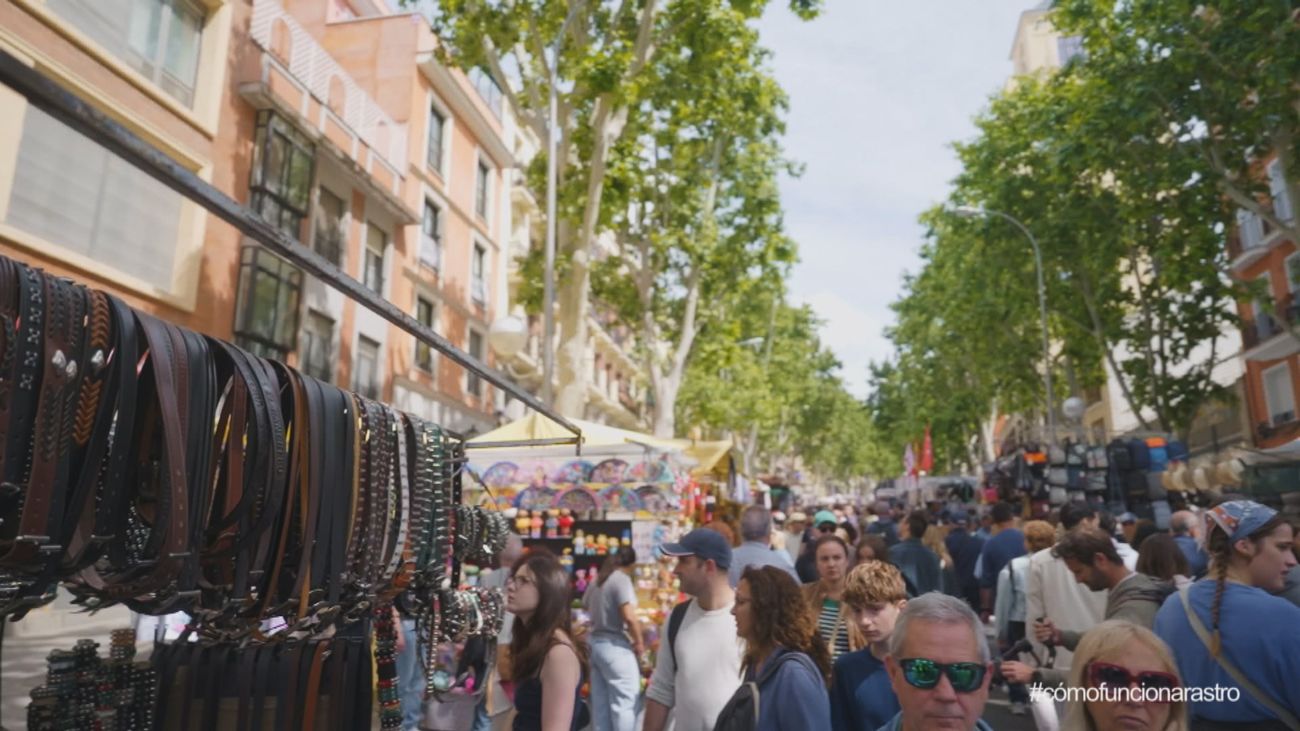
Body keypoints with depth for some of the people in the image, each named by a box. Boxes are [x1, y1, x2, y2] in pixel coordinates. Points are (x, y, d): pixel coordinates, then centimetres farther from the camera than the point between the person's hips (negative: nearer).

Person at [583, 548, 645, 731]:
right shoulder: (622, 579, -15)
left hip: (596, 643, 9)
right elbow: (629, 616, -24)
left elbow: (585, 606, 28)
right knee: (624, 703, -3)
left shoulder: (597, 579, 11)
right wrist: (639, 643, -12)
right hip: (615, 646, -9)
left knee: (600, 703, 15)